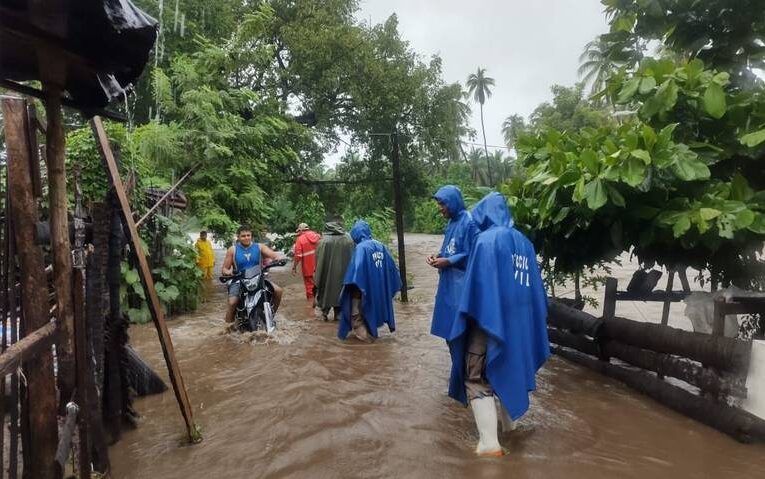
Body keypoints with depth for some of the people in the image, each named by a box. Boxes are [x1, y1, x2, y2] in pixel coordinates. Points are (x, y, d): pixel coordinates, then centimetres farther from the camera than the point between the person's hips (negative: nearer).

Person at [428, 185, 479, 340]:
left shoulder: (469, 222, -16)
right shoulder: (452, 222, 11)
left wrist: (448, 262, -18)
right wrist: (439, 256, 1)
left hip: (462, 283, -9)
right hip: (449, 282, 9)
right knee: (450, 325, 15)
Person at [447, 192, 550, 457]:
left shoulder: (486, 240, -13)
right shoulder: (524, 242, 8)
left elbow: (477, 283, -16)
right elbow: (535, 285, 11)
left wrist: (468, 318, -10)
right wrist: (533, 319, 18)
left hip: (489, 319, -7)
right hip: (519, 319, 7)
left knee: (477, 378, 1)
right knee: (508, 370, 24)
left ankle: (489, 443, -4)